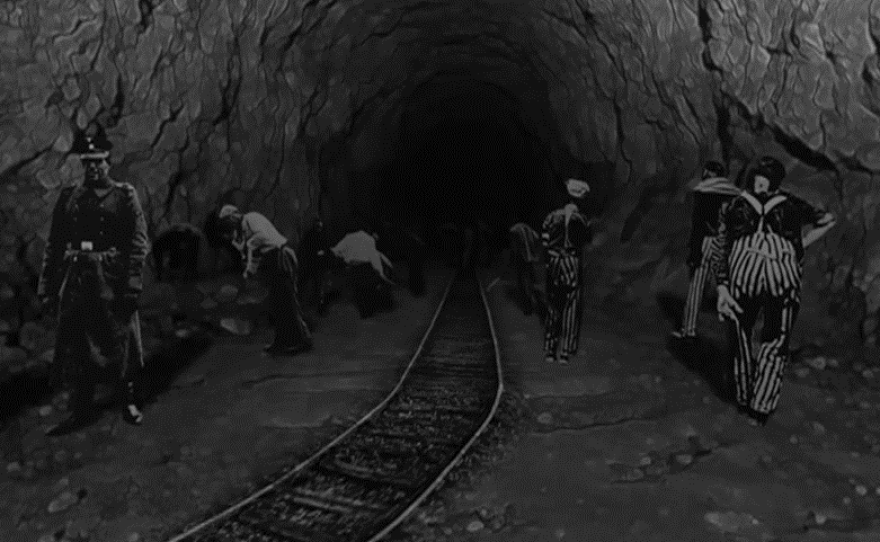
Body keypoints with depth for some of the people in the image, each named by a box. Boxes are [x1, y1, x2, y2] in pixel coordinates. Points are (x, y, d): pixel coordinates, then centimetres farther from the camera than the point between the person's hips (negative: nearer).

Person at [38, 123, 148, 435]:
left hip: (113, 280, -3)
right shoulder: (68, 198, 9)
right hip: (76, 280, 4)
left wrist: (133, 284, -13)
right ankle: (82, 409, 20)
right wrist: (46, 287, 7)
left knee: (123, 342, 5)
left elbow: (139, 242, -6)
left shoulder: (125, 195, 0)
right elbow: (54, 245, 11)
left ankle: (130, 403, 22)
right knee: (75, 347, 7)